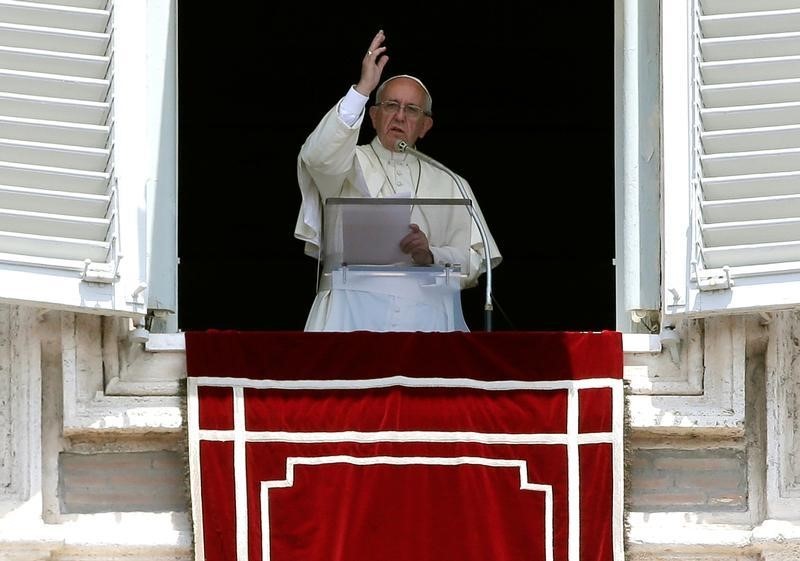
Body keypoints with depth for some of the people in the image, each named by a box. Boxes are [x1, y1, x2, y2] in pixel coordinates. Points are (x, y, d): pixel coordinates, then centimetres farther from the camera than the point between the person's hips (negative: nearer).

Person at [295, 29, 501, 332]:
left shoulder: (450, 185, 20)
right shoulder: (352, 165, 16)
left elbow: (476, 263, 12)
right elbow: (318, 157, -9)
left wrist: (431, 256, -9)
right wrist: (363, 89, -11)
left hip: (427, 314, 2)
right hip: (354, 314, -2)